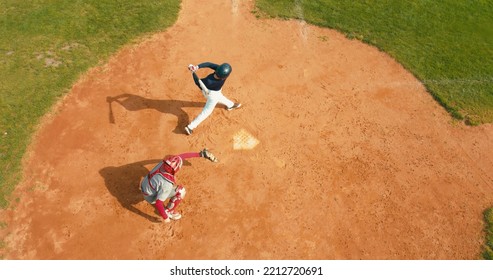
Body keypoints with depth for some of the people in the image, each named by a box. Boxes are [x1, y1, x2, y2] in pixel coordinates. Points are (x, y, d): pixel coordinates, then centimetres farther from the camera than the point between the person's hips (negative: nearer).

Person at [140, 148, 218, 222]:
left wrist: (199, 154, -2)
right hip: (150, 197, -7)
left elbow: (182, 156, -9)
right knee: (181, 191, -14)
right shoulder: (167, 184, -38)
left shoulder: (165, 162, -21)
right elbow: (158, 203, -34)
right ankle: (168, 211, 7)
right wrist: (165, 217, -18)